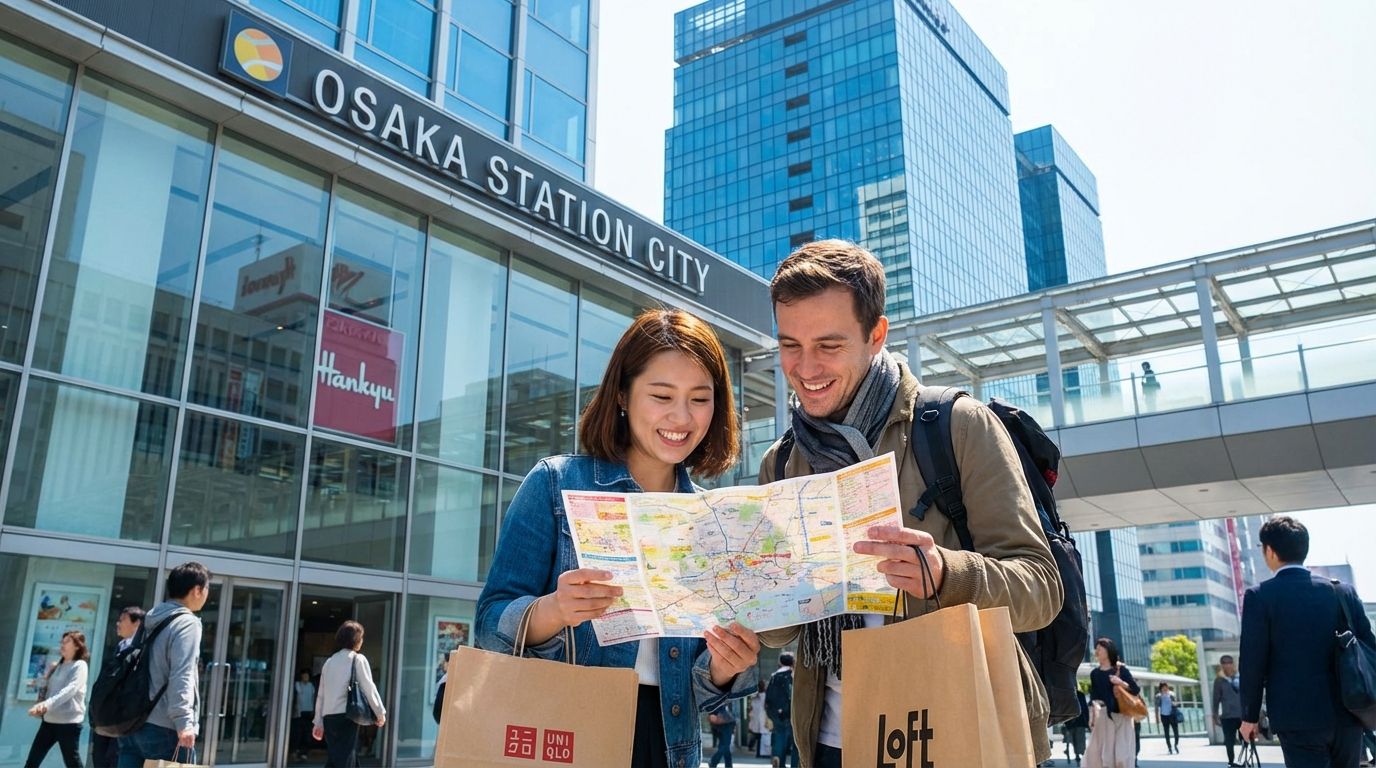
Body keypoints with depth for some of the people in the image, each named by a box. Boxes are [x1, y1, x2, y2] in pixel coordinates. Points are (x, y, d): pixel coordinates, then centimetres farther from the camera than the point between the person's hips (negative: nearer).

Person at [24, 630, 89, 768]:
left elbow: (69, 690, -21)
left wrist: (47, 704, -34)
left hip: (69, 722, -8)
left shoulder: (79, 666, -7)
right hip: (49, 720, 8)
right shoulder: (57, 666, 16)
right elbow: (49, 689, 20)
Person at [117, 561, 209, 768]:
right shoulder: (186, 623, -9)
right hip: (164, 729, -8)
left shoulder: (150, 621, 16)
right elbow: (181, 676, -19)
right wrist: (184, 722, -24)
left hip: (132, 724, 8)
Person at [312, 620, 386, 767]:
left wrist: (319, 723, 20)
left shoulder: (329, 661, 16)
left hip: (328, 717, 6)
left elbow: (321, 695, 16)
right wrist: (380, 712, 5)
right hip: (346, 716, -6)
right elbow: (368, 688, -4)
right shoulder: (358, 659, -2)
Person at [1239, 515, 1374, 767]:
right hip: (1346, 715, 5)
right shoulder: (1343, 592, 6)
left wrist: (1250, 716, 2)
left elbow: (1253, 661, -7)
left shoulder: (1259, 596, -6)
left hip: (1299, 718, -5)